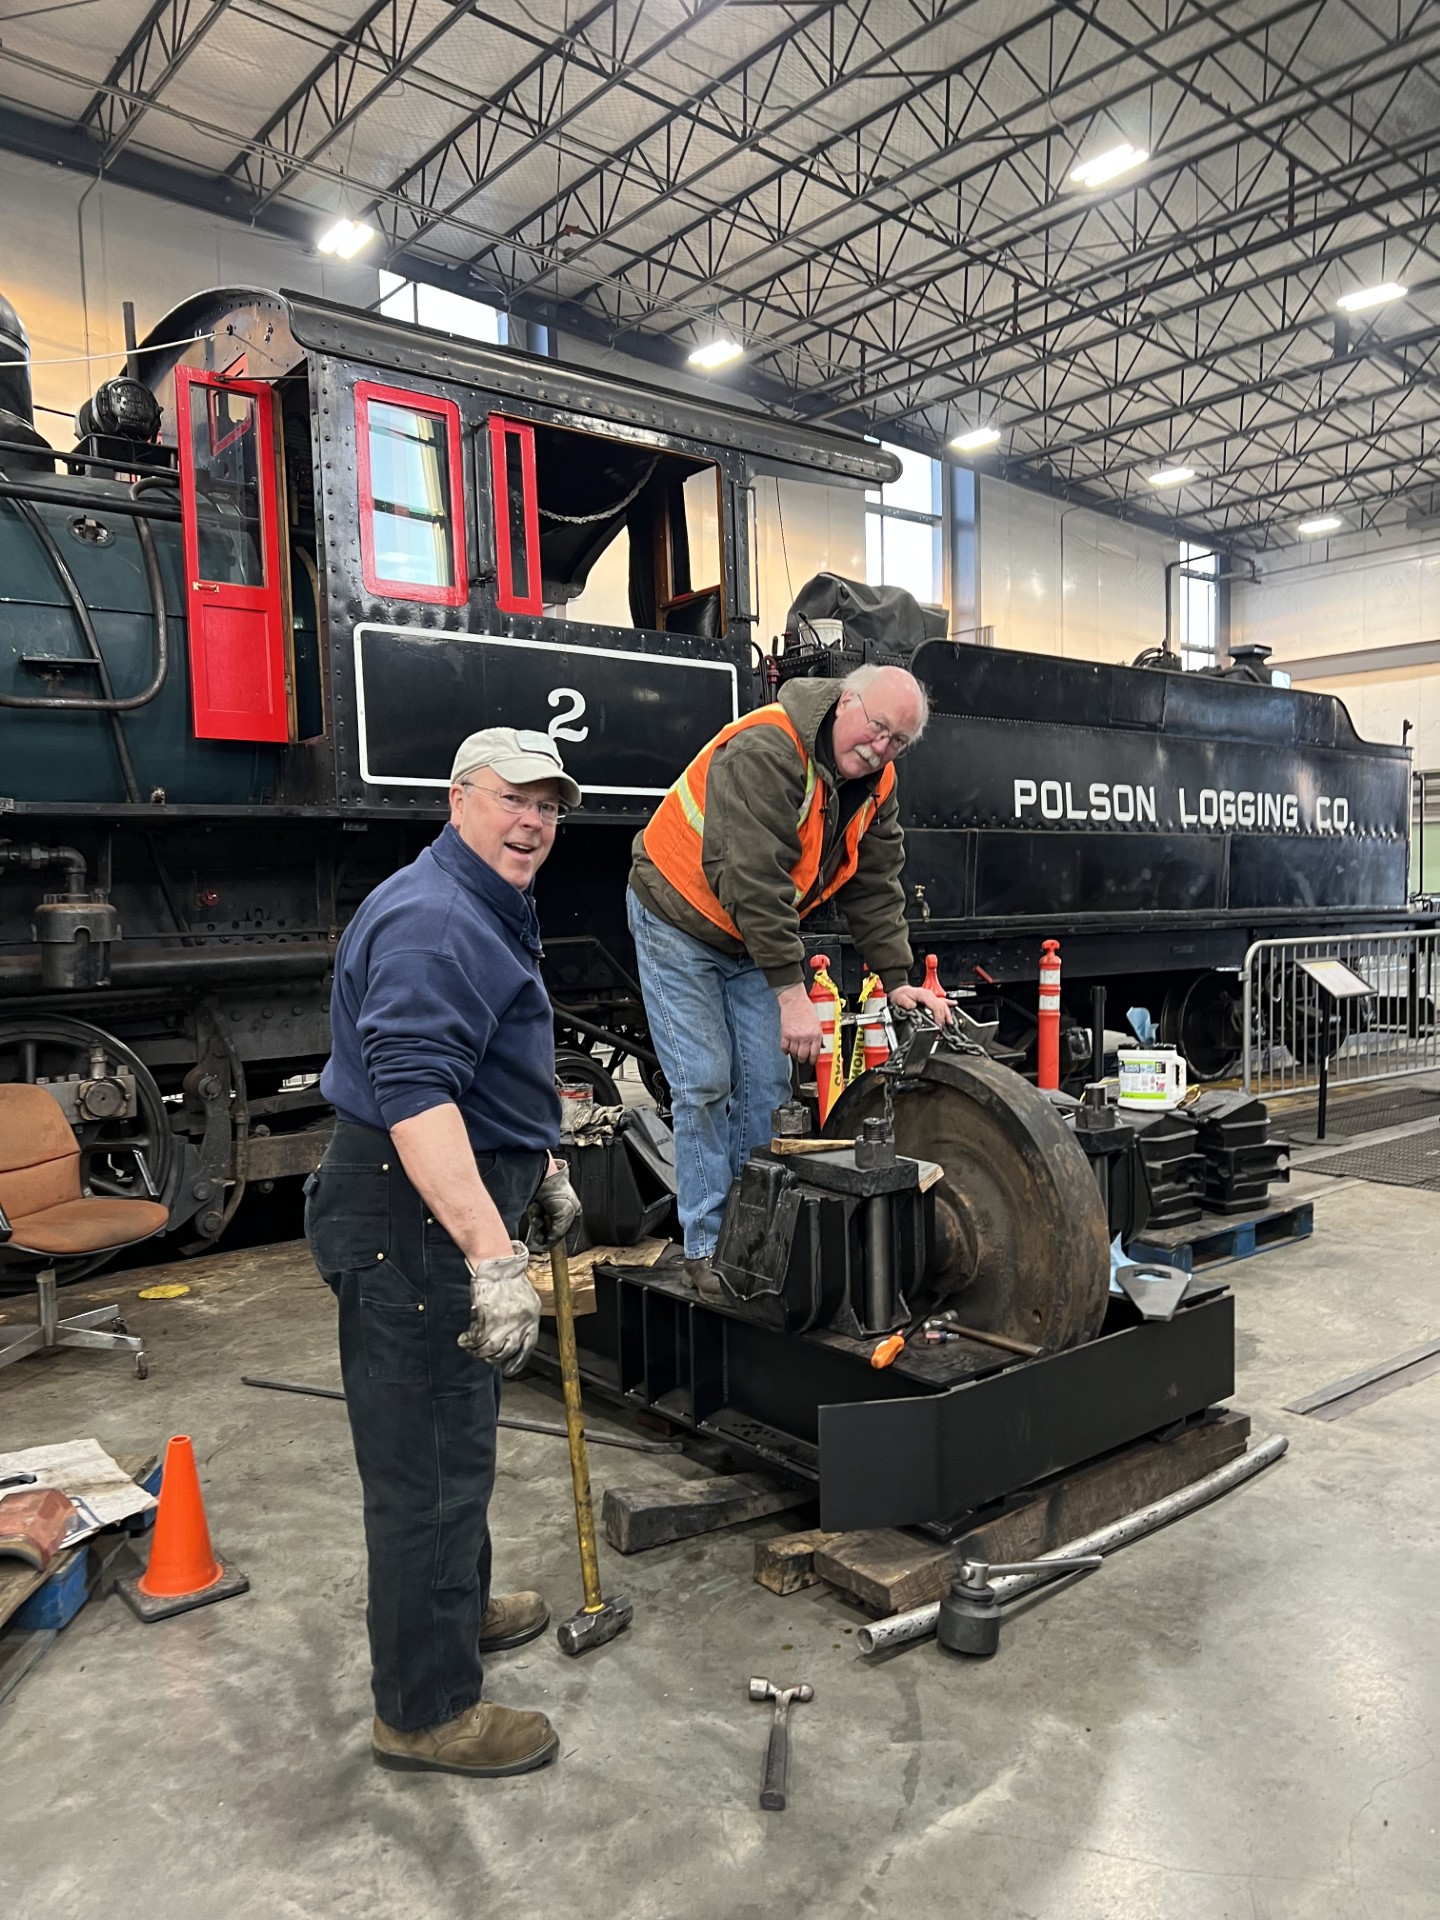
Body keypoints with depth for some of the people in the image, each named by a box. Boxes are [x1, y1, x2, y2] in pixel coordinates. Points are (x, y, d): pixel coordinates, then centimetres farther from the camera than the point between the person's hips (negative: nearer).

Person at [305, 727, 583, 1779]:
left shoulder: (489, 911, 15)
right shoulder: (433, 921, -21)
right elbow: (415, 1094, -33)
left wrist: (542, 1164, 33)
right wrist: (492, 1255, -38)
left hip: (453, 1205, 11)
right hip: (415, 1218, -11)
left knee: (457, 1432, 26)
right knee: (428, 1459, 1)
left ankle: (459, 1608, 47)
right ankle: (426, 1710, 18)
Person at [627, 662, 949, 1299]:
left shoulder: (876, 785, -3)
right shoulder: (764, 752, -29)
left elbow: (875, 889, 0)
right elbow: (754, 881, -35)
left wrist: (896, 979, -9)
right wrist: (790, 990, -36)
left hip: (755, 937, 7)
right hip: (680, 920, -7)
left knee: (767, 1084, 3)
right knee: (704, 1084, -9)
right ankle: (706, 1247, 1)